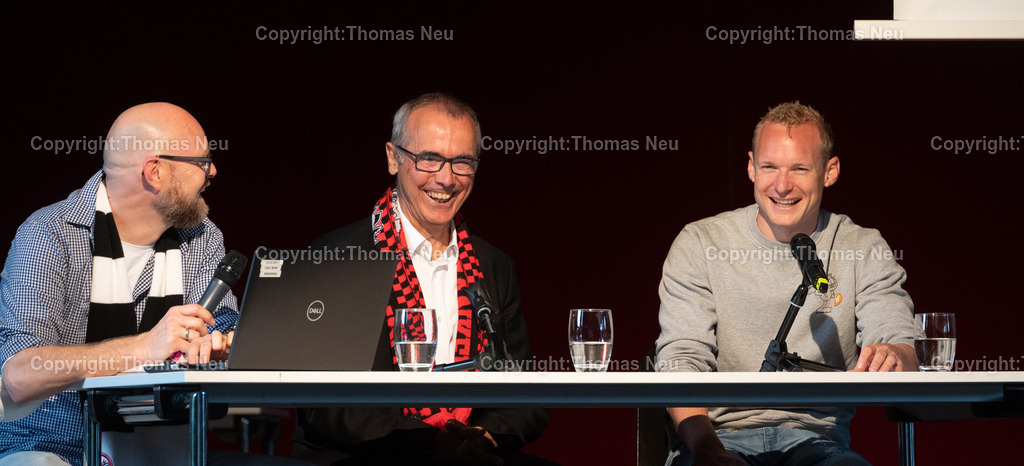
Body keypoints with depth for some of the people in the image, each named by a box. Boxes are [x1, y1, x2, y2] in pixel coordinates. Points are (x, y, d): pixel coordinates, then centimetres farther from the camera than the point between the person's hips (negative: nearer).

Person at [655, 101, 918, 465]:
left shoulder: (863, 250, 9)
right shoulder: (700, 244, 4)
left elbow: (900, 344, -1)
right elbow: (682, 359, -4)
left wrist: (893, 357, -29)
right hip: (721, 433, -1)